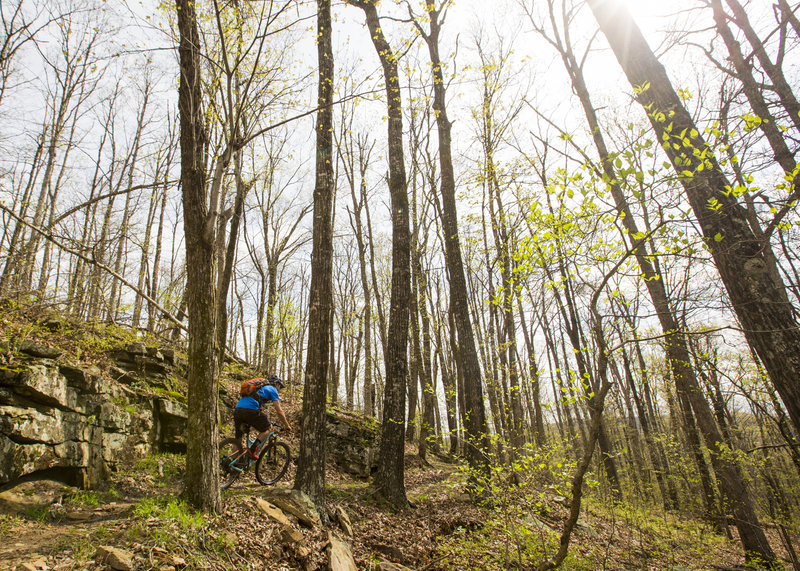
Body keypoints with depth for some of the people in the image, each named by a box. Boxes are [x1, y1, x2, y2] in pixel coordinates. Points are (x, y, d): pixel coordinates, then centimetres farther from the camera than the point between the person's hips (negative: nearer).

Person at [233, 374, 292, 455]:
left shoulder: (261, 387, 36)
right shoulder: (272, 390, 14)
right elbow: (279, 411, 9)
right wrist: (286, 426, 20)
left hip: (237, 409, 8)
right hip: (250, 410, -8)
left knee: (238, 439, 21)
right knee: (268, 428, 12)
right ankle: (252, 451, 0)